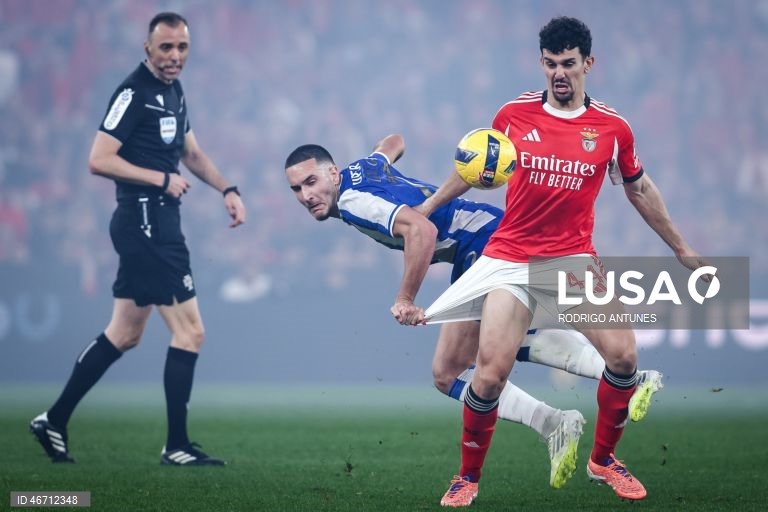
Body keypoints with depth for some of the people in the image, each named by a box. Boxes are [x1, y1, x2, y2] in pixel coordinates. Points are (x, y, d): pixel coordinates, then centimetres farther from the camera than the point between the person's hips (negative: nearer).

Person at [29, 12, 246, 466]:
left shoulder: (173, 92, 15)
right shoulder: (134, 93, -13)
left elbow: (191, 153, 28)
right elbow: (99, 160, -18)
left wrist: (228, 189, 15)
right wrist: (162, 179, -17)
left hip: (159, 224, 10)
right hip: (144, 220, -10)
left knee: (125, 335, 15)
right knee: (190, 330, -9)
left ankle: (54, 422, 21)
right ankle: (177, 447, -2)